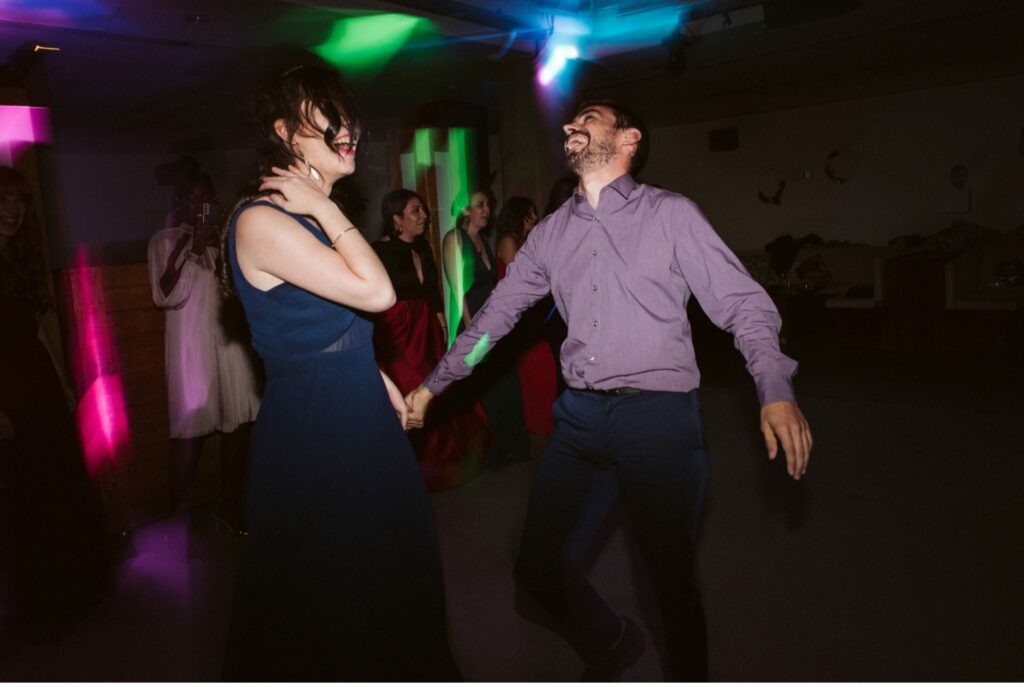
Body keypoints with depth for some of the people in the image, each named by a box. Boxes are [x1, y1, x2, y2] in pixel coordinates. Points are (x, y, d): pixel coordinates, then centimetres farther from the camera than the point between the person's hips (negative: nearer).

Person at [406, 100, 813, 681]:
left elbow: (745, 305, -6)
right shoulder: (552, 232, 12)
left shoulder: (671, 214, -1)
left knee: (673, 578, 9)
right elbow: (495, 315, 18)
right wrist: (432, 385, 21)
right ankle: (612, 644, 40)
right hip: (580, 416, 5)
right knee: (539, 571, 8)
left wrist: (776, 393, -23)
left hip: (658, 415, -4)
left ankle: (689, 675, 40)